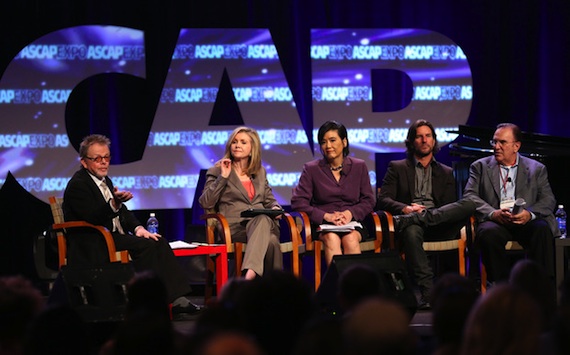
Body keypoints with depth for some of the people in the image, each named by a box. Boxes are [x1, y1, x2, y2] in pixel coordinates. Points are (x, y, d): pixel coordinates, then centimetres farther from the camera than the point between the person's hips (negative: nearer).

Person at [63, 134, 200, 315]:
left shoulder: (105, 181, 19)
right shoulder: (78, 185, -10)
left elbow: (123, 212, 23)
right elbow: (93, 218, -22)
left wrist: (138, 228, 3)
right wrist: (114, 203, -38)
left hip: (114, 236, 9)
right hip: (94, 247, -9)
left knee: (159, 242, -10)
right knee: (145, 246, -25)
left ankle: (177, 298, -18)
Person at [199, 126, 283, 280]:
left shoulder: (260, 172, 25)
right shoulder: (217, 170, 12)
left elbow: (270, 200, 27)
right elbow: (205, 203, 0)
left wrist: (275, 209, 3)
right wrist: (223, 177, -6)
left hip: (262, 222, 3)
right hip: (233, 227, -3)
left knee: (263, 220, -39)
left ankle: (250, 273, -54)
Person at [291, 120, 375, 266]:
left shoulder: (359, 166, 13)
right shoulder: (311, 169, 9)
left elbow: (368, 201, 11)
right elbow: (298, 202, 1)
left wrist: (351, 213, -11)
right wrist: (326, 216, -12)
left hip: (352, 223, 1)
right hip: (323, 226, -1)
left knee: (350, 239, -33)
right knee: (332, 238, -34)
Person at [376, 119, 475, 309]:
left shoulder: (446, 172, 26)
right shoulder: (397, 168, 21)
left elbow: (451, 206, 14)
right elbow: (382, 199, 8)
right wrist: (405, 208, -14)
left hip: (438, 224, 2)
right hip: (414, 224, -2)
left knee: (468, 205, -28)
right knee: (411, 231, -41)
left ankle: (410, 220, -40)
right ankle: (428, 293, -48)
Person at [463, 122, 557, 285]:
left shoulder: (537, 169, 19)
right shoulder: (480, 166, 18)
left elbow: (548, 200, 7)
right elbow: (469, 196, 5)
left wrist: (529, 214, -16)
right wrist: (493, 213, -15)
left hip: (526, 222, 1)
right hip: (495, 222, 0)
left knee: (542, 229, -34)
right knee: (489, 233, -36)